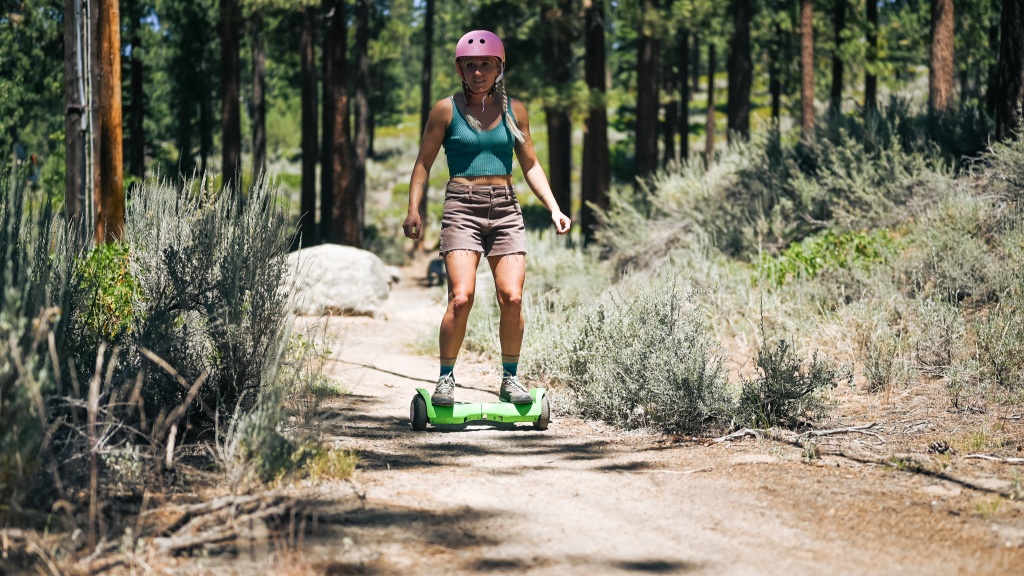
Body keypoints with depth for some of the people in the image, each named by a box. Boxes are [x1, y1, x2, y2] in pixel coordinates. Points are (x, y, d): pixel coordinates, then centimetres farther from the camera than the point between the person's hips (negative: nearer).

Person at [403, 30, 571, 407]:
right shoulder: (446, 110, 3)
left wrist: (554, 208, 6)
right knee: (461, 298, -17)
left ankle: (510, 379, 6)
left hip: (505, 209, 3)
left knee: (512, 298, -9)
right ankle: (446, 379, -5)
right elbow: (424, 163, 5)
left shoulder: (513, 110, 10)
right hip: (462, 208, -3)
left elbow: (530, 165, 16)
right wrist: (413, 210, -7)